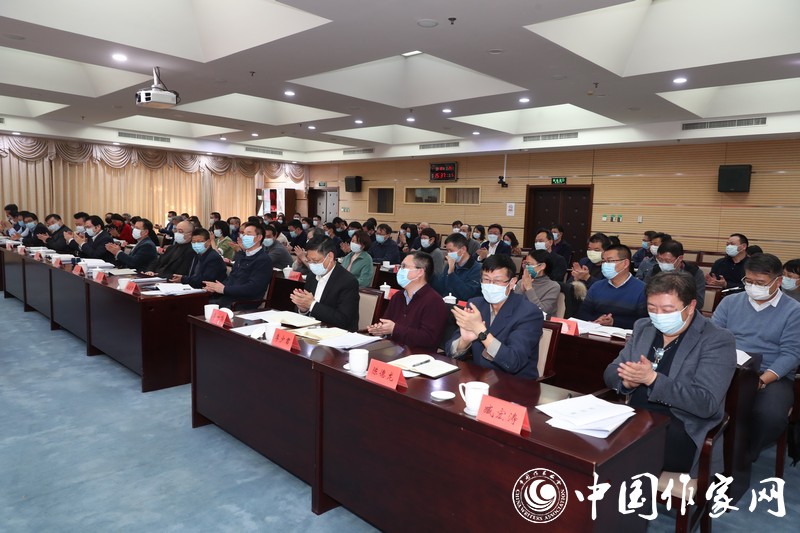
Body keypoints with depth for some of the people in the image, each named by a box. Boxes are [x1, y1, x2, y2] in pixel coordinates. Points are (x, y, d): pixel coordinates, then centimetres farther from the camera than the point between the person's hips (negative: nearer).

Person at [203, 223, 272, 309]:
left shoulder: (264, 260, -7)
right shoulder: (240, 255, 21)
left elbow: (253, 289, -17)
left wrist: (224, 289, -14)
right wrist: (215, 287, -1)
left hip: (244, 304, -7)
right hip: (226, 297, 8)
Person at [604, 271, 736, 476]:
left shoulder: (717, 340, -6)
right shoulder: (643, 327, 11)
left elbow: (706, 404, -16)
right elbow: (610, 372, 11)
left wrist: (652, 378, -26)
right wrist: (628, 380, -13)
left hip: (682, 430, -5)